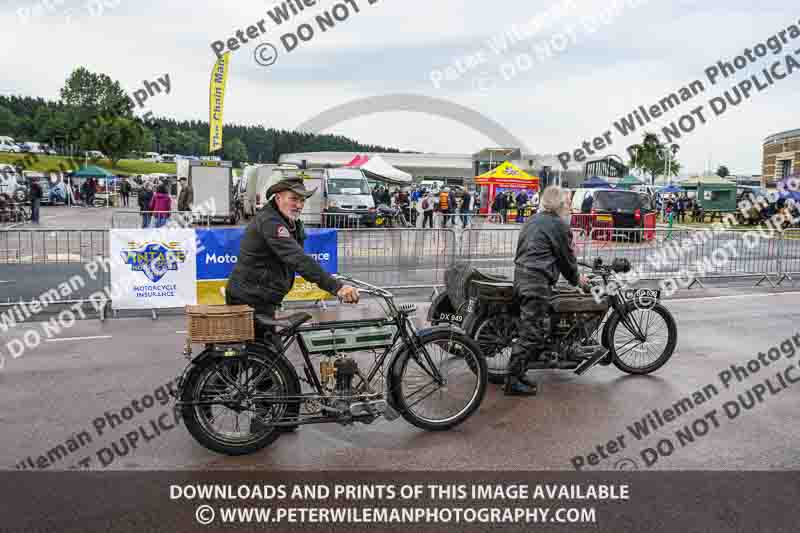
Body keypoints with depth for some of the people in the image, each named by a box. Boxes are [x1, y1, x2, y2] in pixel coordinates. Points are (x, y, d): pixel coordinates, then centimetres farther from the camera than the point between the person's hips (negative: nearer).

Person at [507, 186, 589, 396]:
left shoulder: (533, 219, 20)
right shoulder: (559, 224, -5)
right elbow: (566, 256, 1)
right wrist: (576, 278, 19)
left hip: (521, 275, 9)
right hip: (537, 280, -9)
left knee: (540, 327, 16)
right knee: (532, 331, -5)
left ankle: (518, 373, 19)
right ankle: (513, 382, -3)